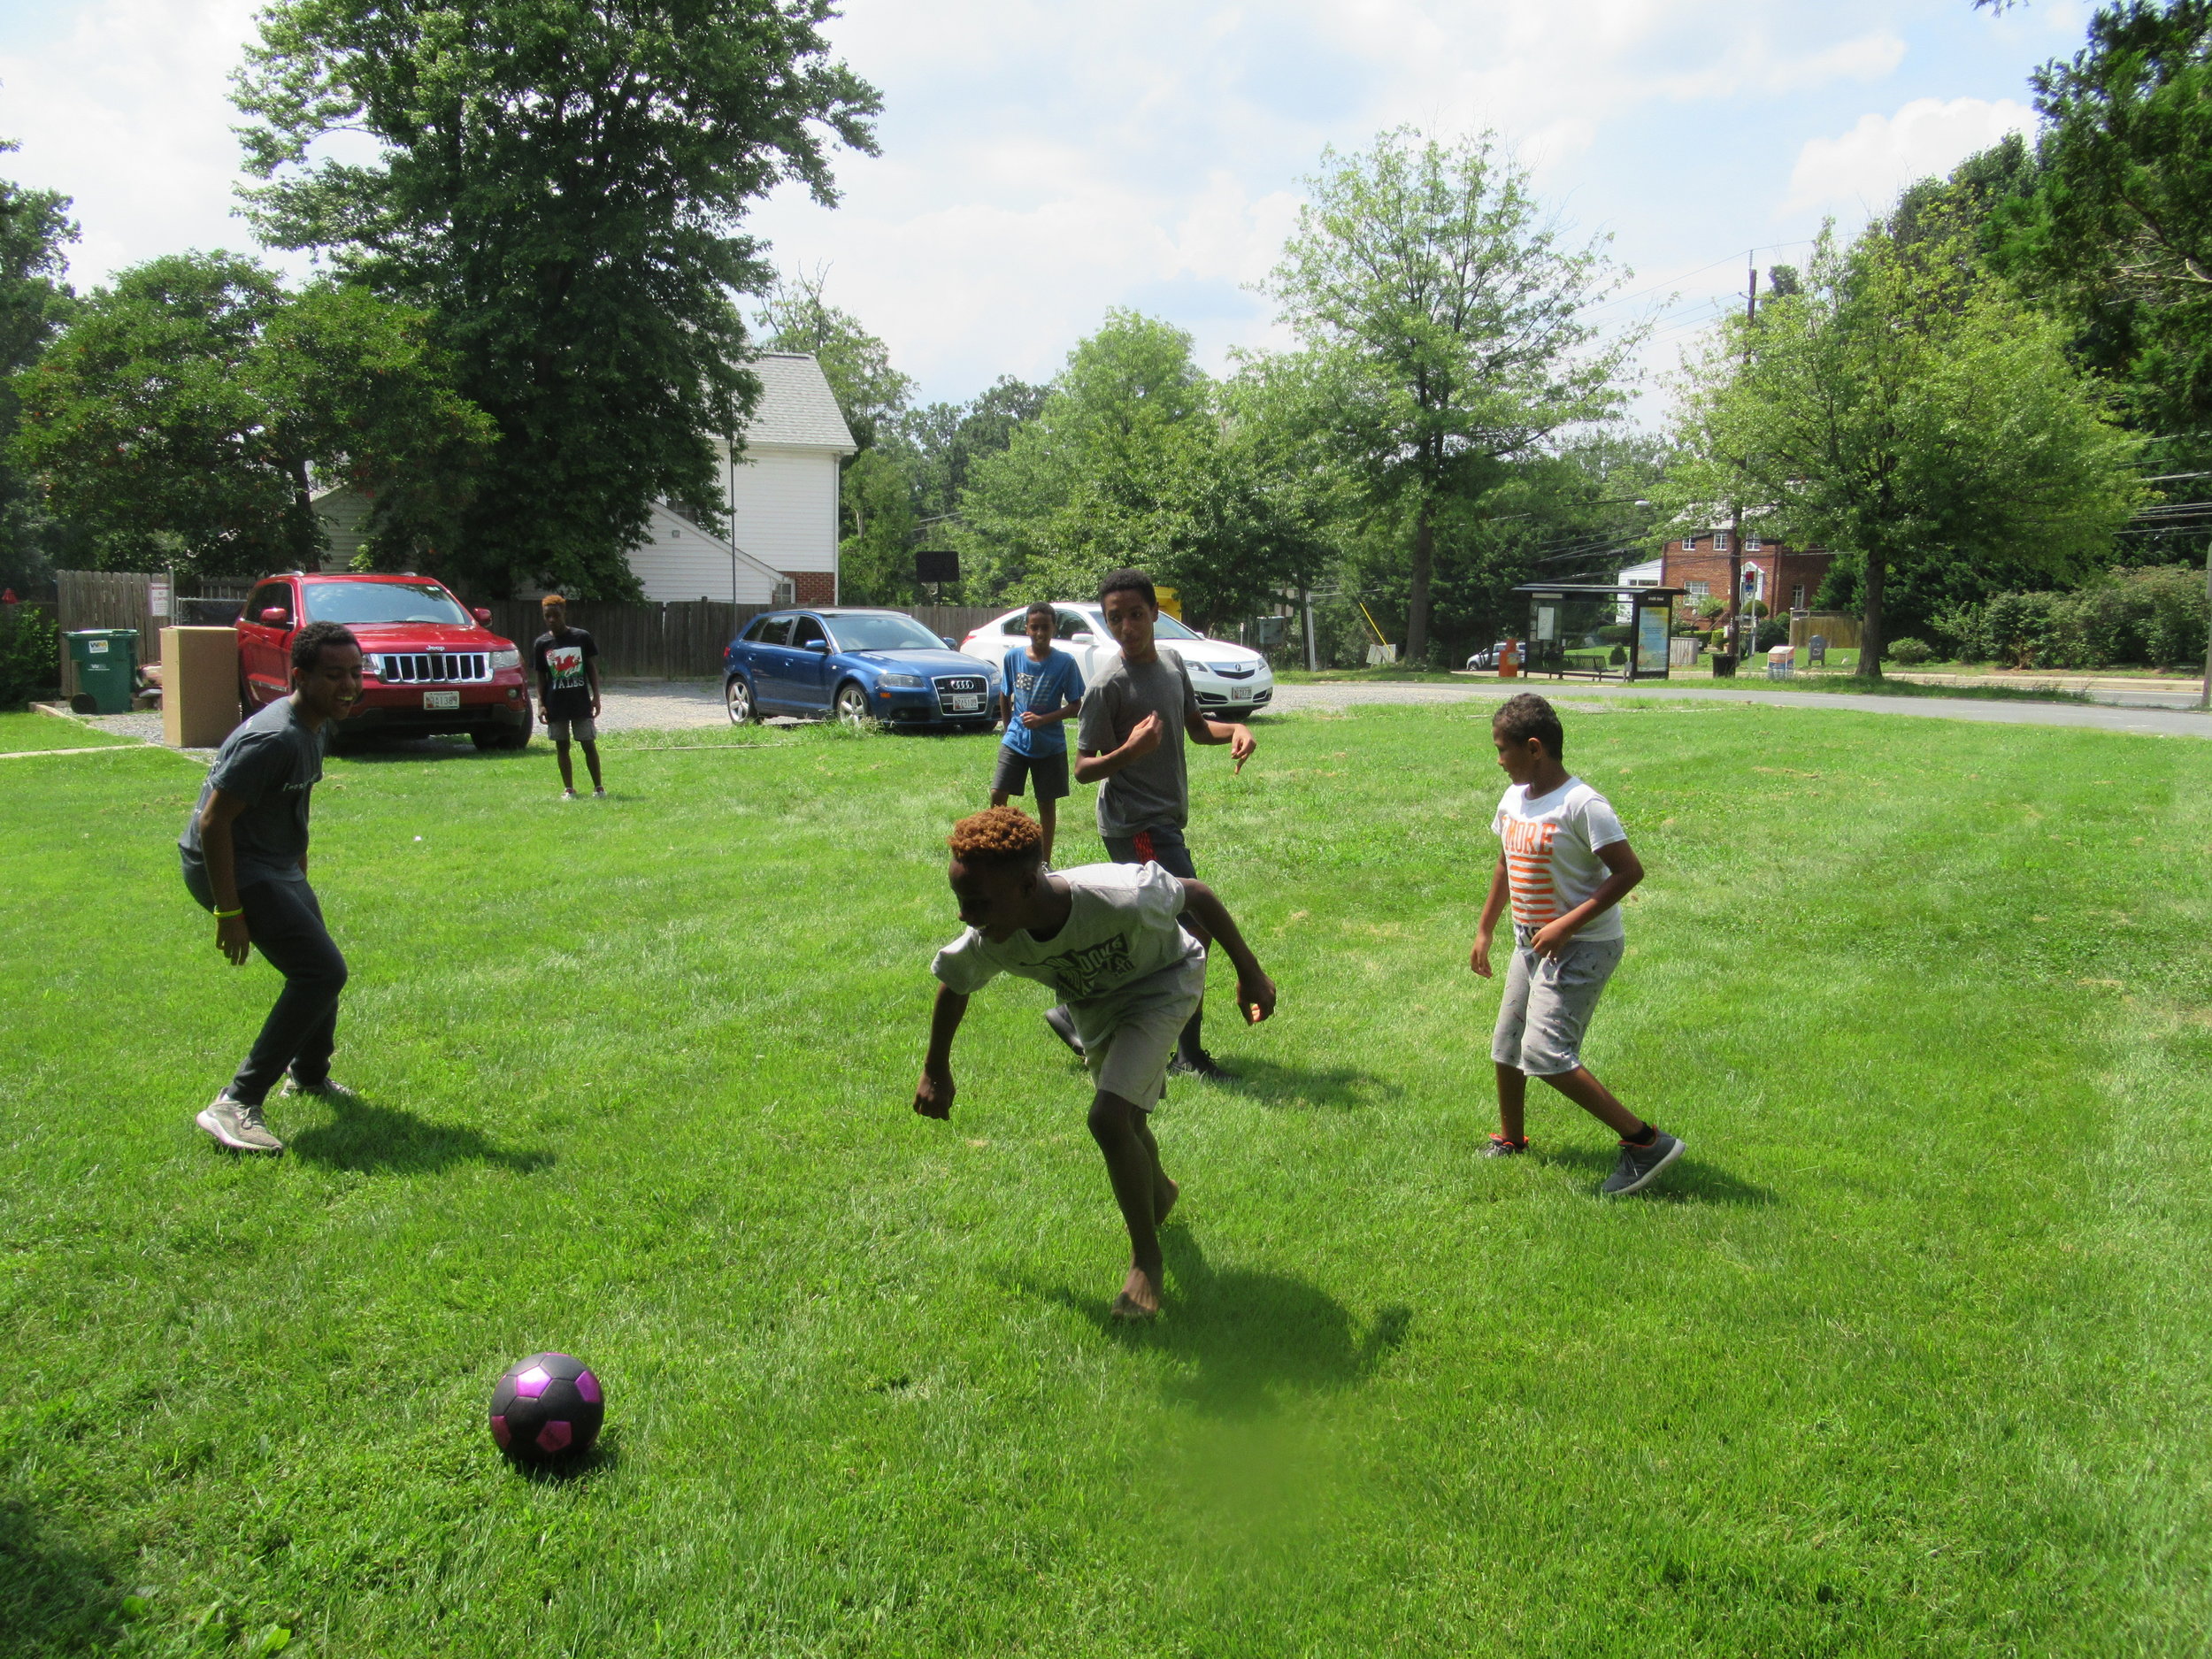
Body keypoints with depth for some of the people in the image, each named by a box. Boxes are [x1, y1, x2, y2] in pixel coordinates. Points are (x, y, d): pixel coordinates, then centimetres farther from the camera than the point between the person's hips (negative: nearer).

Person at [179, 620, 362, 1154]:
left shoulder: (317, 726, 5)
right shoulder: (274, 739, -26)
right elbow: (213, 821, -26)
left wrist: (299, 875, 23)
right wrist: (229, 912, -24)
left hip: (276, 867, 10)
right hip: (230, 868, -10)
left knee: (317, 971, 21)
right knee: (323, 972, -17)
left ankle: (309, 1076, 45)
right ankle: (236, 1104, -13)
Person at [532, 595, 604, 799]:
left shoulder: (582, 637, 0)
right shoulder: (542, 643, 3)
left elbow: (592, 668, 4)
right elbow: (540, 677, 6)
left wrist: (596, 696, -2)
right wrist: (540, 704, -3)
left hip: (582, 702, -1)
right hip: (555, 704, 2)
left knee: (589, 744, 1)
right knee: (561, 746, 5)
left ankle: (598, 787, 11)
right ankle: (568, 789, 13)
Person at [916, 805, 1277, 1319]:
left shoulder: (1119, 897, -44)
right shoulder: (988, 944, -30)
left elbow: (1197, 894, -24)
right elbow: (952, 987, -7)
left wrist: (1249, 972, -14)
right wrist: (936, 1071, 6)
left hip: (1163, 983, -5)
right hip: (1096, 1003, 5)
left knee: (1108, 1118, -20)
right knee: (1125, 1120, 19)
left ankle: (1146, 1257, 2)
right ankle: (1159, 1193, 55)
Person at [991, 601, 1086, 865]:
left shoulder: (1065, 662, -9)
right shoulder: (1013, 657, -1)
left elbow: (1075, 705, -8)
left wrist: (1043, 719, -19)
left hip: (1050, 746, -2)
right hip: (1015, 741, 2)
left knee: (1047, 803, 7)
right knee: (997, 795, -8)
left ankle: (1045, 862, 19)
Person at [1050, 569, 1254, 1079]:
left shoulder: (1172, 663, 7)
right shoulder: (1107, 688, -16)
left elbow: (1196, 727, 20)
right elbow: (1083, 769, -15)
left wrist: (1235, 730, -1)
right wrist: (1129, 751, -33)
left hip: (1164, 820, 9)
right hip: (1135, 824, -9)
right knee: (1195, 927, -11)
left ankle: (1076, 1012, 31)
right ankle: (1190, 1056, -1)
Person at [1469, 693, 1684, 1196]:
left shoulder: (1582, 805, -20)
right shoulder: (1513, 800, 6)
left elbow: (1629, 871, -23)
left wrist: (1567, 925, -25)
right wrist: (1485, 930, 22)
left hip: (1581, 948, -9)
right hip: (1531, 943, 9)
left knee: (1545, 1054, -18)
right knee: (1507, 1047, 17)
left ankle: (1645, 1142, -8)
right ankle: (1510, 1140, 39)